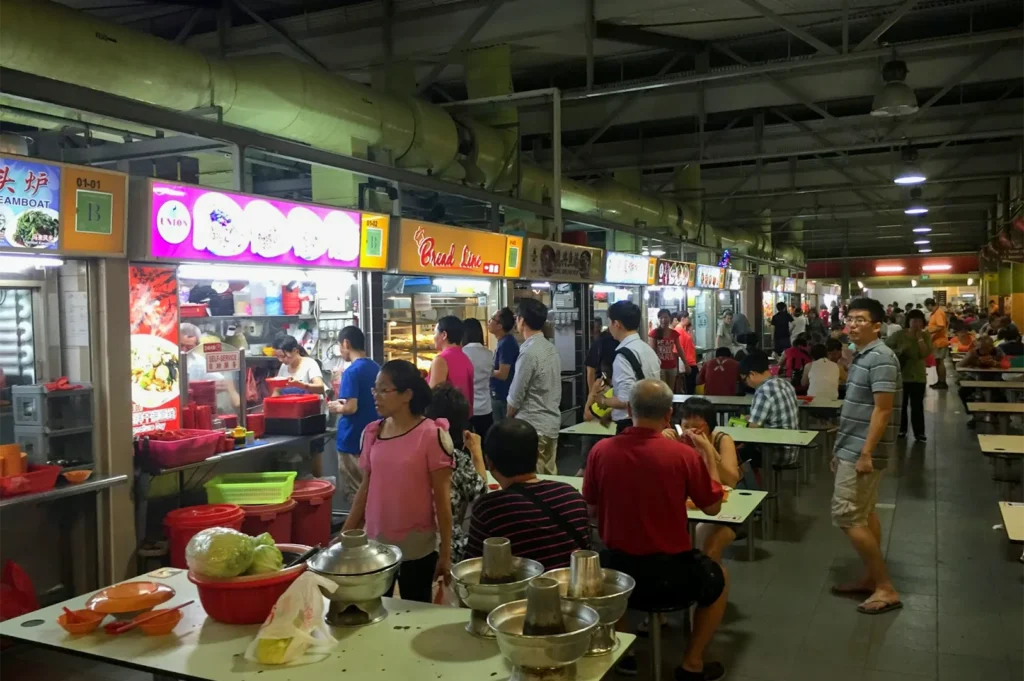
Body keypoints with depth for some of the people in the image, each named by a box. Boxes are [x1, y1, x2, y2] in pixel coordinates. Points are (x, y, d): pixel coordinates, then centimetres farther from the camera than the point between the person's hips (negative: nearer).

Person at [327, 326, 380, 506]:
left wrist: (336, 407, -3)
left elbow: (351, 407, -23)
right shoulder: (376, 368, 8)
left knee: (354, 493, 2)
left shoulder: (352, 371, -16)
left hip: (353, 441, -8)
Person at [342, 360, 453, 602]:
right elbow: (365, 490, 10)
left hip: (417, 548, -4)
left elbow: (442, 498, -11)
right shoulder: (371, 433, 1)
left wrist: (445, 552, -9)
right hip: (375, 544, 4)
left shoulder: (432, 435, -14)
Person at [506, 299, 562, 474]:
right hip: (552, 422, 8)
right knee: (550, 475, 12)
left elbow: (516, 396, -14)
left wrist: (509, 419, 6)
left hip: (532, 426, -8)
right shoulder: (552, 349, 7)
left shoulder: (529, 353, -19)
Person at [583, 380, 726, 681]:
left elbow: (591, 510, 3)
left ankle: (622, 652, 40)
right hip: (670, 572, -2)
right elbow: (712, 507, 0)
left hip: (616, 569, 2)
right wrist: (709, 455, 9)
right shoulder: (684, 454, -16)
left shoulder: (601, 450, -11)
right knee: (716, 578, 30)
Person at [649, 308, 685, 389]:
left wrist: (686, 364, 12)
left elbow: (679, 350, 12)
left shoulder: (674, 333, 6)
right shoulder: (654, 333, -5)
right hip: (659, 366, -4)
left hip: (672, 367, 4)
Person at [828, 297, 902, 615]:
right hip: (853, 448, 10)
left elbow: (882, 410, -23)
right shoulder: (862, 356, 12)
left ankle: (886, 588, 1)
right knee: (864, 514, 15)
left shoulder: (880, 357, -18)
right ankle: (871, 578, 25)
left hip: (862, 451, -10)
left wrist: (865, 454, -25)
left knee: (846, 516, -7)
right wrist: (842, 449, 19)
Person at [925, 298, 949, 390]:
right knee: (937, 362, 13)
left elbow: (940, 327, -27)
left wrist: (929, 332, -23)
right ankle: (940, 381, 20)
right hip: (936, 341, 10)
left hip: (940, 342, -10)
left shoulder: (939, 313, -18)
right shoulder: (935, 312, 13)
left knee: (940, 362, -5)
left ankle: (943, 383, 0)